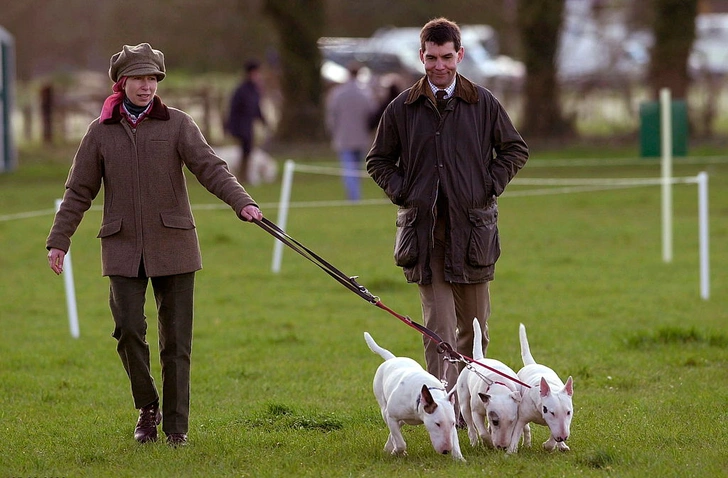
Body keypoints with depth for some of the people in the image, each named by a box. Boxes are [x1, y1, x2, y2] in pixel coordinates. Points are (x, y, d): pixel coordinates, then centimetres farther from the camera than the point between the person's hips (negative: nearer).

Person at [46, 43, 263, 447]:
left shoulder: (177, 125, 2)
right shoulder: (101, 132, 7)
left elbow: (210, 168, -9)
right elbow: (79, 191, 10)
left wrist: (241, 202, -25)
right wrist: (58, 240, 4)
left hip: (172, 244, -1)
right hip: (123, 247, 1)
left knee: (176, 338, 0)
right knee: (128, 328, -12)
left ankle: (176, 426, 8)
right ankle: (146, 407, 10)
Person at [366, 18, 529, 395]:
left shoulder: (483, 104, 4)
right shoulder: (402, 108, 5)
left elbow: (516, 150, 15)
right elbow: (378, 160, 16)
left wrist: (490, 187, 2)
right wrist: (401, 192, 1)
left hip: (472, 225, 1)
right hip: (424, 229, -1)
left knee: (474, 325, 8)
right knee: (439, 328, -8)